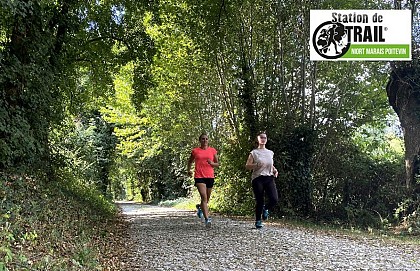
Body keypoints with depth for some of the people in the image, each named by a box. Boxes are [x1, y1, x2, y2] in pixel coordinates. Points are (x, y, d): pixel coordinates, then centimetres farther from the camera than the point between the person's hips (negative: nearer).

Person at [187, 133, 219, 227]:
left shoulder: (213, 150, 7)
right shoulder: (195, 151, 5)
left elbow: (217, 164, 11)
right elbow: (190, 161, 23)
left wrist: (212, 163, -9)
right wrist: (189, 170, 16)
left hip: (210, 177, 3)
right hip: (199, 177, -3)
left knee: (207, 199, 15)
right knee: (204, 197, -17)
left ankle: (200, 207, 49)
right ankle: (207, 219, -16)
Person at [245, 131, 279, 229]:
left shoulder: (270, 153, 15)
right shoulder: (254, 152, 2)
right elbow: (247, 166, -1)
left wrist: (274, 170, 7)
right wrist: (256, 165, -18)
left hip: (269, 178, 3)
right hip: (258, 179, -3)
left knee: (274, 199, -14)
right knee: (259, 201, -2)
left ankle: (266, 209, 19)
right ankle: (258, 221, 19)